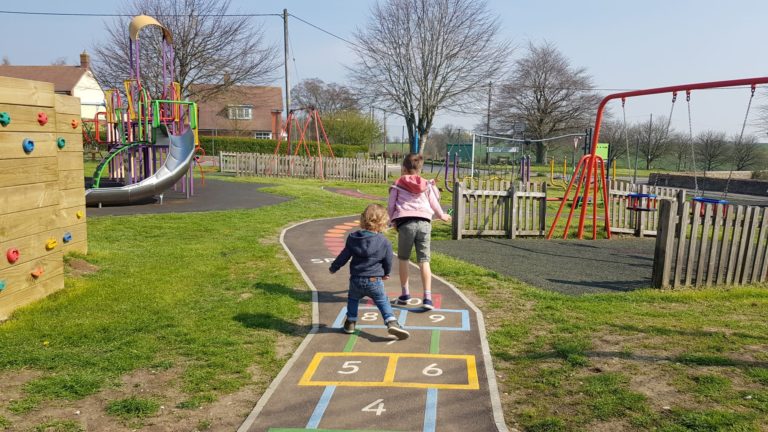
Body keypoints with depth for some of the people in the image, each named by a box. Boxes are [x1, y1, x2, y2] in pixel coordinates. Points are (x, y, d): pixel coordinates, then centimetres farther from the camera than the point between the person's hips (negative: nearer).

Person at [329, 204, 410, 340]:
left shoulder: (353, 238, -1)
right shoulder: (384, 242, -7)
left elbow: (344, 256, 4)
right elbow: (388, 261, 3)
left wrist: (333, 267, 19)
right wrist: (386, 273, 24)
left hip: (356, 280, 2)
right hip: (375, 281, -2)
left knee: (353, 299, 26)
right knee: (383, 301, 9)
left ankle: (350, 323, 28)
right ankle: (392, 322, -8)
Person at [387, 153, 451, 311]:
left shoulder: (398, 184, 9)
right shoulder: (427, 185, 15)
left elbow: (390, 206, 8)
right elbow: (434, 204, 19)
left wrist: (393, 221, 26)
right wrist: (442, 216, 39)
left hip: (405, 223, -2)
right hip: (424, 223, 2)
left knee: (403, 259, 16)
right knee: (424, 261, 1)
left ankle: (405, 294, 20)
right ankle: (427, 297, -8)